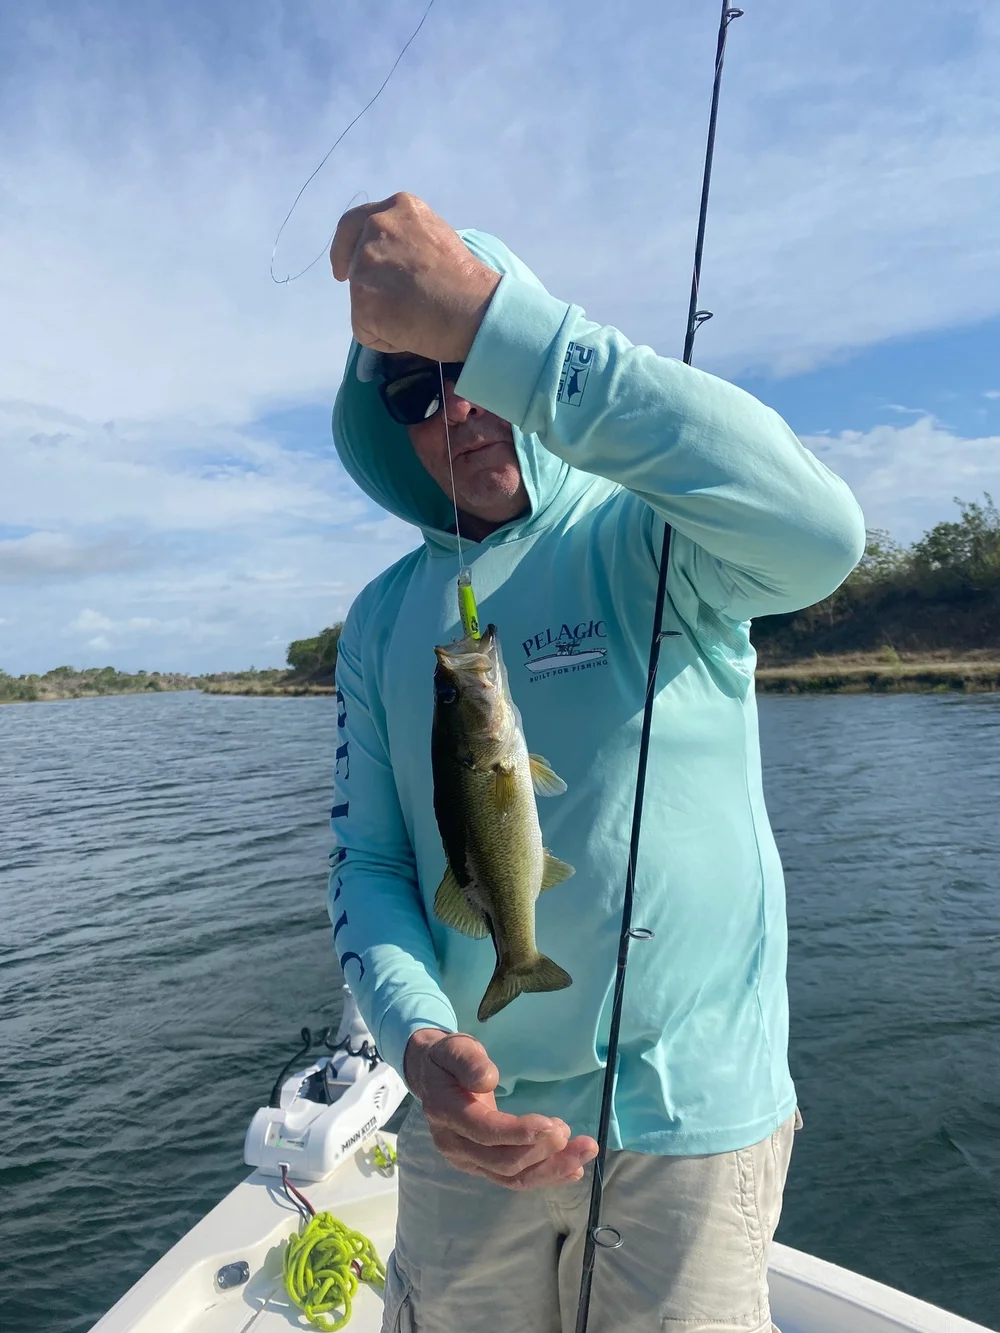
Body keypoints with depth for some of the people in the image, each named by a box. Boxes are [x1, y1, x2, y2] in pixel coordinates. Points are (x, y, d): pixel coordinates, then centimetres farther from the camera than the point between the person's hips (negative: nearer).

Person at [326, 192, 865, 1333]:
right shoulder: (381, 619, 2)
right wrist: (419, 1041, -20)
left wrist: (491, 316, -37)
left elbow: (815, 534, -35)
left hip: (690, 1115, -3)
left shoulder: (648, 535, -11)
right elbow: (367, 859, -1)